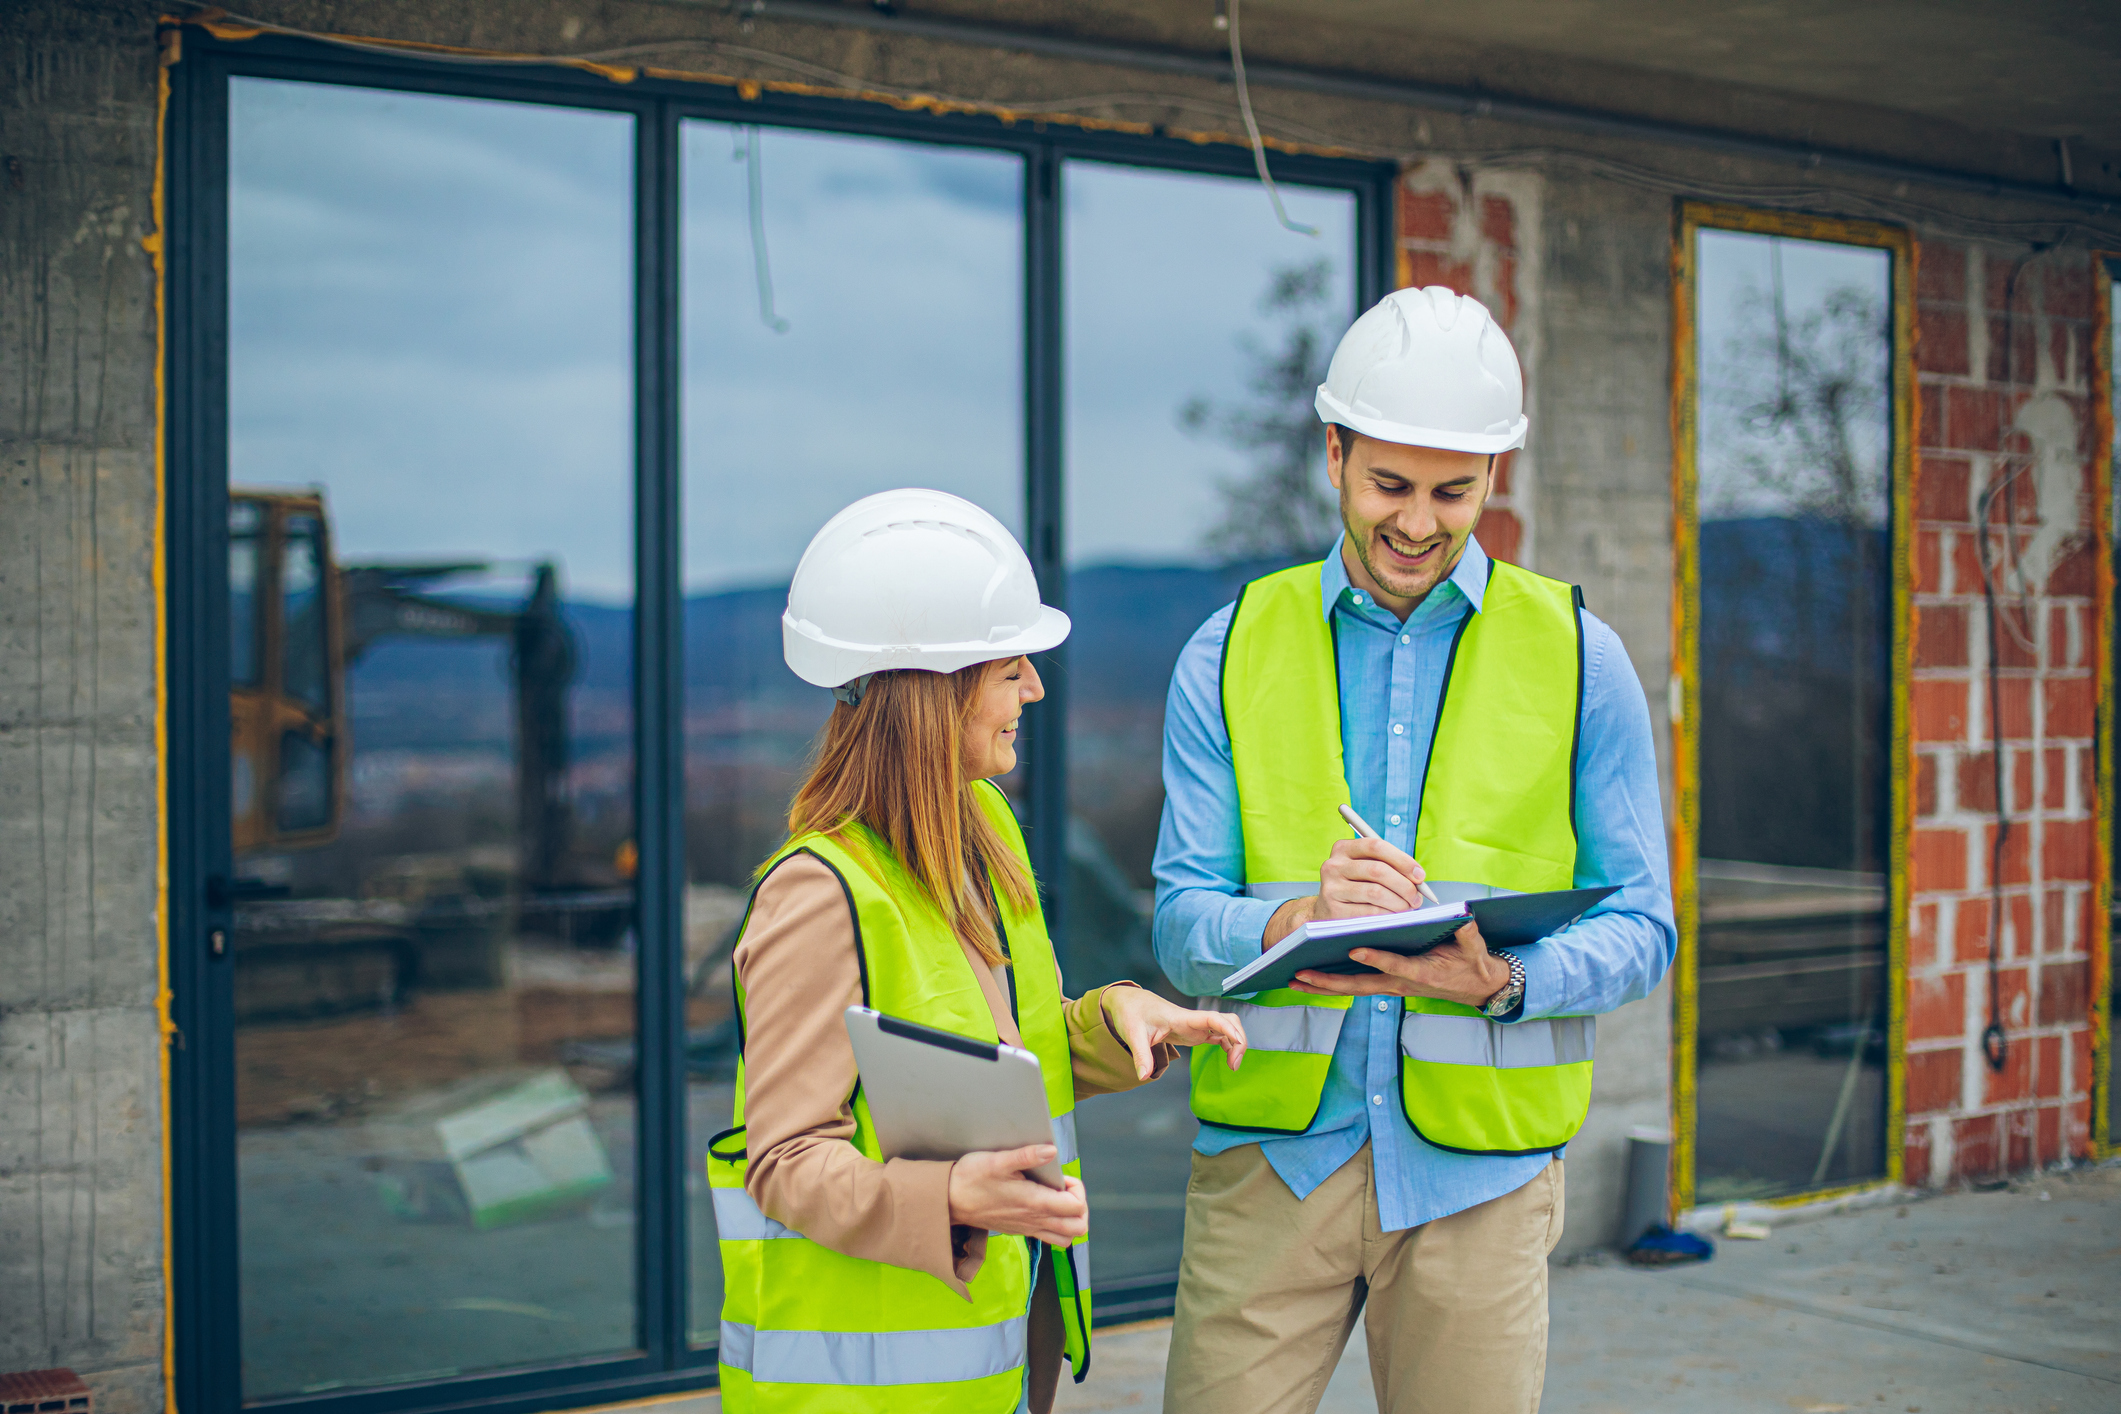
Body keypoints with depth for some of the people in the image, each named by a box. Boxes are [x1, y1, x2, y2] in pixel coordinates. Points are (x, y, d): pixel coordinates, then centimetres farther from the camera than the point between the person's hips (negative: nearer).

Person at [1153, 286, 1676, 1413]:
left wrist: (1501, 979, -17)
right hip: (1270, 1148, 0)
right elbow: (1180, 927, 1)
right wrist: (1296, 920, -21)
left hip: (1480, 1161, 0)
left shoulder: (1577, 658, 4)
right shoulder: (1231, 652, 6)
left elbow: (1640, 930, 3)